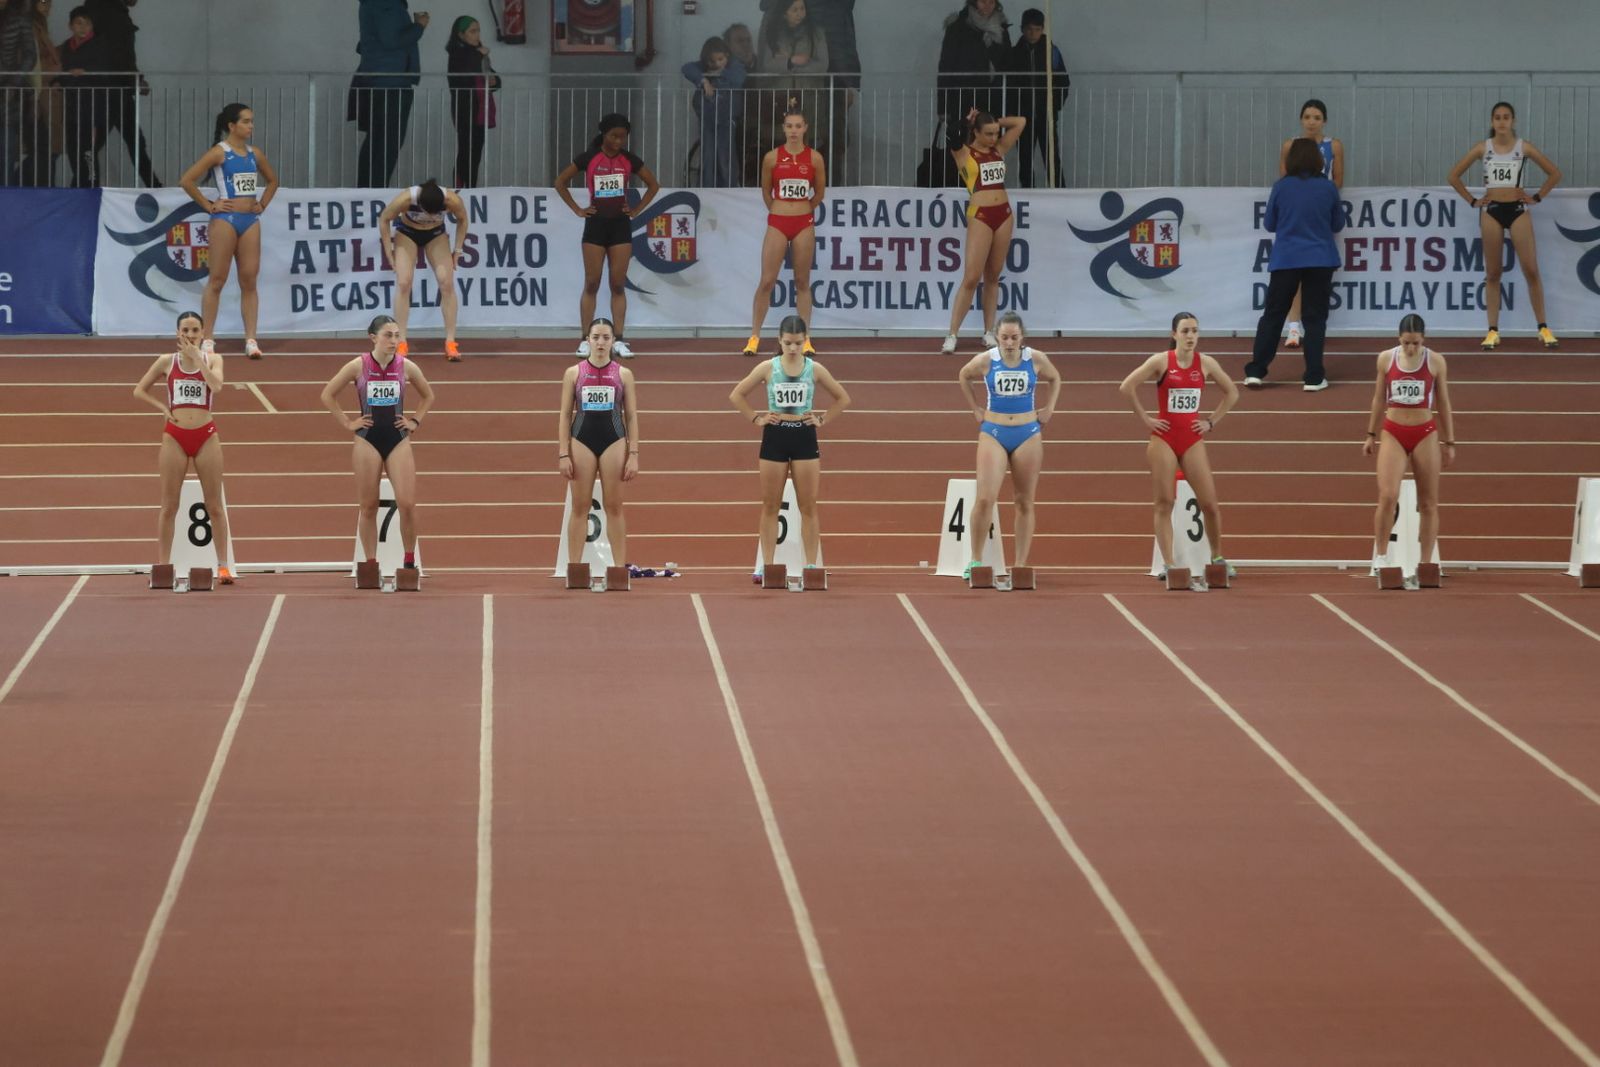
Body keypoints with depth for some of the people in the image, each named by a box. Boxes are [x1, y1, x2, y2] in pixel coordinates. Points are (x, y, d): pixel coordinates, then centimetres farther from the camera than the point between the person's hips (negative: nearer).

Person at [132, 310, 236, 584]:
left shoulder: (212, 359, 2)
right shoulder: (167, 362, 4)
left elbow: (216, 386, -18)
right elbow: (139, 390, 10)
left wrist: (196, 357, -14)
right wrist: (163, 407, -3)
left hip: (205, 436, 0)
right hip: (175, 436, 0)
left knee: (214, 505, 2)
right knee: (169, 506, 2)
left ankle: (223, 565, 6)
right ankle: (162, 565, 5)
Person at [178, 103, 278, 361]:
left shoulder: (255, 154, 10)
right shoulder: (219, 153, -7)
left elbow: (272, 180, 27)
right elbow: (187, 180, -11)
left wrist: (262, 204, 13)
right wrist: (209, 205, -9)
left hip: (250, 220, 5)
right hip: (226, 220, -5)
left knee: (249, 281, 2)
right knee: (217, 280, -1)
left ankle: (251, 340, 2)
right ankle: (207, 339, 3)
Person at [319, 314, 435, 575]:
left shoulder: (406, 367, -1)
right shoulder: (358, 366, -6)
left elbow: (428, 396, 17)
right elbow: (328, 394, 3)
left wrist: (415, 421, 7)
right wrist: (347, 422, -1)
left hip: (398, 439, 1)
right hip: (368, 439, -1)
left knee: (407, 504, -9)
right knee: (369, 506, 4)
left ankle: (410, 561, 6)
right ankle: (370, 563, 12)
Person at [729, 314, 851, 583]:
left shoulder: (815, 369, 0)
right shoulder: (768, 368, -2)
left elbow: (843, 399, 9)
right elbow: (736, 395, 5)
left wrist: (822, 419, 0)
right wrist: (755, 418, -2)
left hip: (804, 438, 0)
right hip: (774, 438, 0)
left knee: (808, 506, 0)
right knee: (770, 506, 4)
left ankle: (811, 566, 2)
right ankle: (767, 566, 6)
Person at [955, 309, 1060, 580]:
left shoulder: (1036, 359, -4)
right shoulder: (985, 360, -6)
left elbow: (1055, 379, 17)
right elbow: (964, 376, 15)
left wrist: (1048, 408, 7)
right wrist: (976, 408, 10)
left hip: (1028, 435, 1)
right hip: (993, 433, -1)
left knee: (1024, 502, 5)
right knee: (985, 498, -14)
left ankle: (1021, 565, 10)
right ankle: (975, 560, -4)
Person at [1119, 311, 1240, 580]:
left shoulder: (1206, 364, 3)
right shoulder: (1161, 361, -6)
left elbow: (1232, 392, 15)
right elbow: (1127, 387, -9)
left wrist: (1212, 421, 6)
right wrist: (1145, 419, -9)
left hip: (1193, 439, 2)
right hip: (1164, 439, -2)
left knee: (1209, 503, -1)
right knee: (1165, 503, -2)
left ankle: (1217, 557, 15)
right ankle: (1167, 563, 0)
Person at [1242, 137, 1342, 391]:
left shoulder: (1281, 187, -4)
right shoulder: (1327, 188, -3)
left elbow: (1269, 224, 5)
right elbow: (1338, 224, 8)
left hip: (1286, 260, 0)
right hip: (1320, 260, 0)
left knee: (1272, 315, 9)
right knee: (1314, 318, 5)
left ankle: (1256, 371, 7)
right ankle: (1314, 377, 2)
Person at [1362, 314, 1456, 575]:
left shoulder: (1435, 361, -3)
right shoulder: (1386, 358, -1)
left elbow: (1444, 404, 4)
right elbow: (1379, 399, 10)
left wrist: (1449, 442, 5)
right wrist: (1371, 435, 12)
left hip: (1425, 434, 0)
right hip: (1393, 433, 0)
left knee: (1428, 503, 3)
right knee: (1387, 496, -16)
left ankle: (1425, 563, 10)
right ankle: (1380, 556, -6)